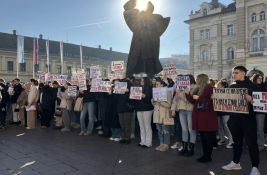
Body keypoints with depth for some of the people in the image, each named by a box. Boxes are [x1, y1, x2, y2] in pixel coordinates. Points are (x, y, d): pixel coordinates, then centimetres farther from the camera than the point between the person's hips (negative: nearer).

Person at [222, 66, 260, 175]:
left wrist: (250, 99, -29)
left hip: (247, 117, -5)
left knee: (251, 142, -2)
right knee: (237, 140, 15)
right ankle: (235, 163, 27)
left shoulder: (250, 85, -3)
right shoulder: (232, 86, 11)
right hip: (234, 117, 5)